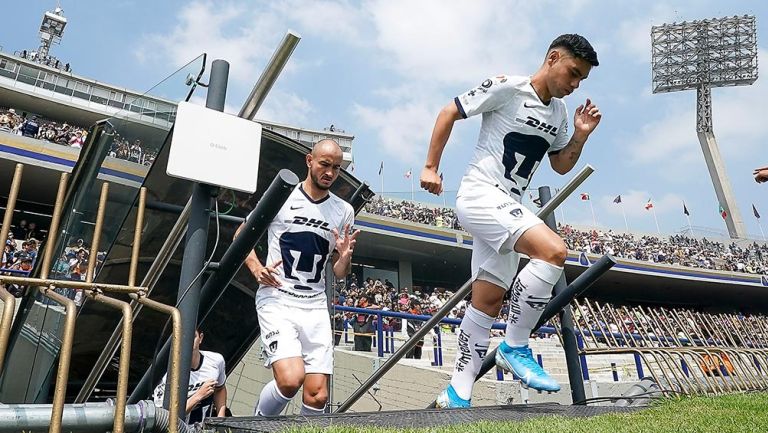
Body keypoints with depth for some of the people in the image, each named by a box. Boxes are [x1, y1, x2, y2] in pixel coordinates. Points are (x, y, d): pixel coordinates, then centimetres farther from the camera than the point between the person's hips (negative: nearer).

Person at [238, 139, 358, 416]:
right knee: (290, 380, -21)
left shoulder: (344, 211, 7)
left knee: (317, 396, -2)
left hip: (315, 306, 4)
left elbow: (339, 274, 12)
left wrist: (345, 257, -10)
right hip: (277, 301, -3)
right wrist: (256, 268, -6)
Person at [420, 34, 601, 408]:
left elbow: (561, 166, 23)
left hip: (508, 207, 8)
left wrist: (581, 135, 6)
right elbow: (449, 113, -4)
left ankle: (457, 394, 16)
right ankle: (515, 348, -10)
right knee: (554, 251, -26)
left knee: (488, 301, 7)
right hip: (480, 194, -8)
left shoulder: (559, 112, 14)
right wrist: (430, 167, -8)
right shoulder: (506, 87, -8)